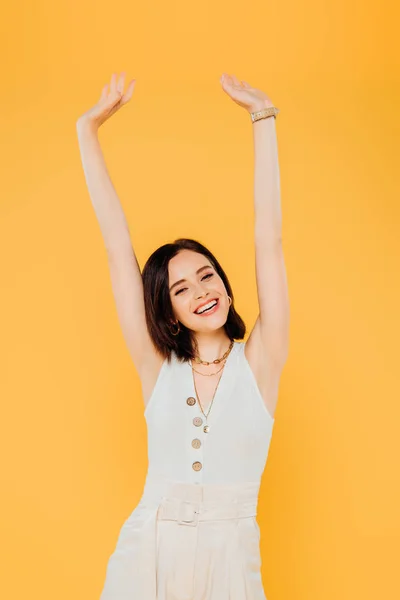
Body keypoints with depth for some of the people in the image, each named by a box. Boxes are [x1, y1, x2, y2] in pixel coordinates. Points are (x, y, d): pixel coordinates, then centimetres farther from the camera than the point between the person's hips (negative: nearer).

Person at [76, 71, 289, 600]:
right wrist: (88, 130, 2)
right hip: (145, 556, 2)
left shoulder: (259, 361, -3)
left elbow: (269, 239, -6)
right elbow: (118, 249, 1)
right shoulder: (158, 366, 1)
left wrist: (263, 117, -6)